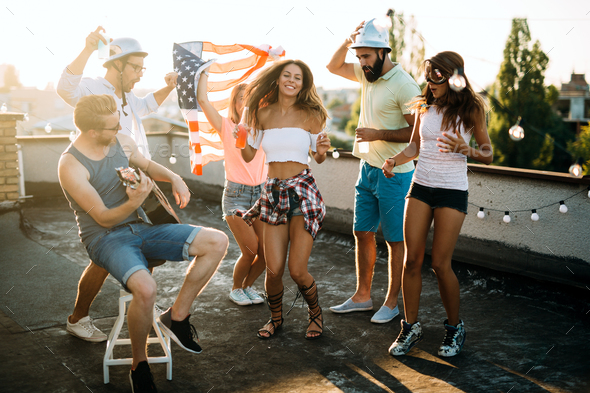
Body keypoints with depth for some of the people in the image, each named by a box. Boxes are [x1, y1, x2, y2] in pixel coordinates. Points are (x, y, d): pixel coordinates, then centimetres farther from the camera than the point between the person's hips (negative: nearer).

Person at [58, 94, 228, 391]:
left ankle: (176, 316, 1)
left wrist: (174, 178, 4)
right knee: (145, 288, -38)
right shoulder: (71, 166, -17)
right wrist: (134, 203, -34)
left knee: (217, 242, -12)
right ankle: (139, 365, -9)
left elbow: (147, 166, 24)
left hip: (141, 227, 7)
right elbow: (103, 218, -15)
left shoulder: (123, 143, 2)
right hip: (106, 238, -6)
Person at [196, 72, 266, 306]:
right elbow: (202, 99, -10)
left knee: (266, 253, -1)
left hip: (261, 193, 4)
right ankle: (236, 289, 21)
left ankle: (247, 286, 27)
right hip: (236, 194, -4)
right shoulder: (226, 127, -1)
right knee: (250, 251, -8)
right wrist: (205, 70, -2)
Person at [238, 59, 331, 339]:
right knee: (274, 269, -2)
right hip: (273, 193, 2)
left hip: (303, 192, -2)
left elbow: (318, 158, 10)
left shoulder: (310, 115, 0)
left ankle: (315, 313, 24)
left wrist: (322, 151, -11)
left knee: (297, 270, -7)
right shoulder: (262, 113, 7)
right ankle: (275, 318, 27)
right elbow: (248, 155, 13)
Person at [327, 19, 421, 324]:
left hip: (394, 174, -8)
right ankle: (362, 296, 26)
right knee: (362, 233, 13)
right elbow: (333, 67, 19)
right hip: (367, 168, 8)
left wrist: (378, 134, -20)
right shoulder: (367, 74, 7)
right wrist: (346, 43, 1)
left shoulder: (404, 85, -18)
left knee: (395, 239, 4)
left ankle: (391, 302, 16)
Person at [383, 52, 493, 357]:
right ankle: (411, 327, 16)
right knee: (412, 260, 1)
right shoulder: (424, 106, 6)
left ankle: (454, 328, 18)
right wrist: (394, 160, -2)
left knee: (440, 264, -4)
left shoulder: (471, 109, -5)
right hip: (420, 187, 4)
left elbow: (488, 155, 0)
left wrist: (465, 149, -20)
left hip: (452, 193, -4)